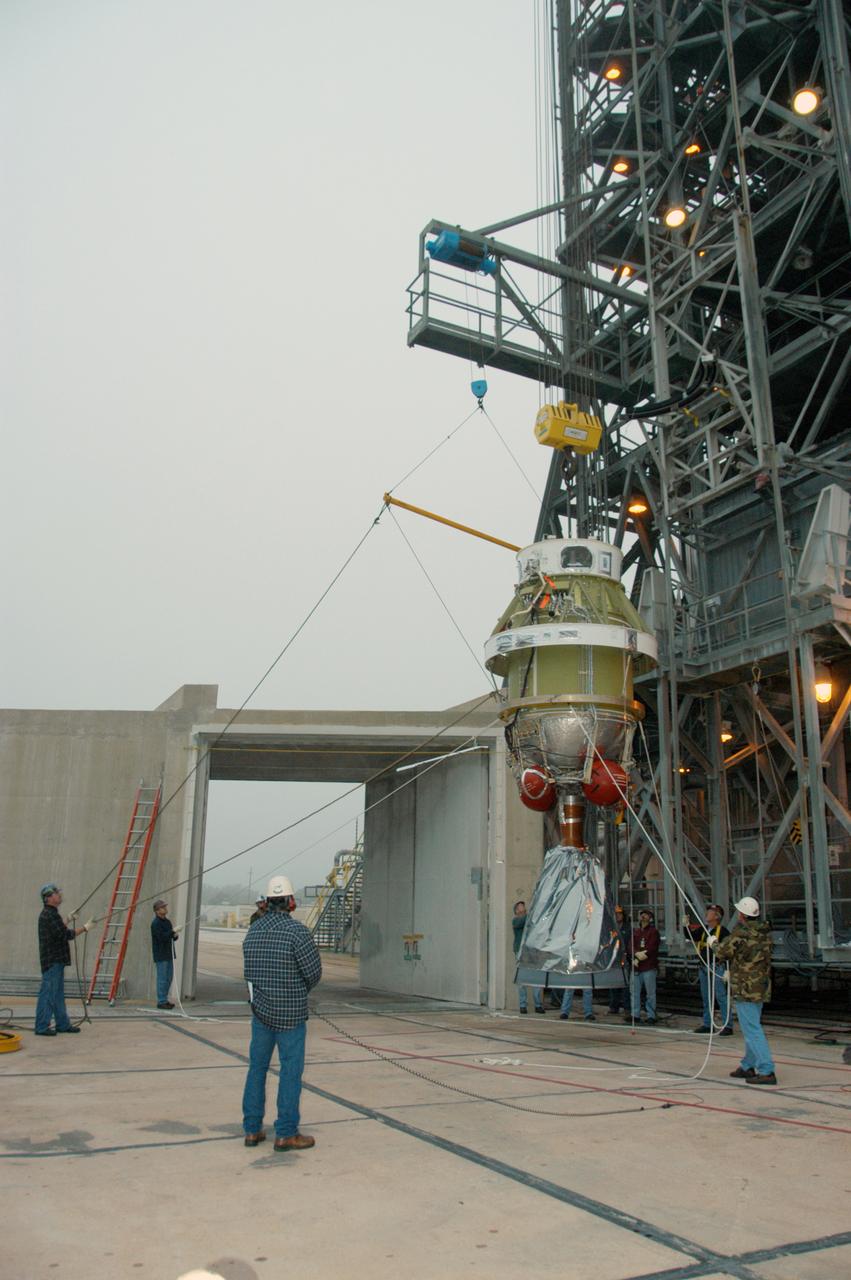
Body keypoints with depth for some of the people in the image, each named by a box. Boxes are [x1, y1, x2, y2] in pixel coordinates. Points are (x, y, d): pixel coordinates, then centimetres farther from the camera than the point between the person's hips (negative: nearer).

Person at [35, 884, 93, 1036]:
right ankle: (42, 1027, 0)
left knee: (58, 994, 15)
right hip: (52, 960, -11)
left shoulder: (50, 913, 16)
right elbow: (66, 935, -20)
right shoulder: (49, 915, -17)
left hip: (56, 960, 11)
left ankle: (63, 1024, 22)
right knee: (48, 993, -5)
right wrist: (84, 928, -11)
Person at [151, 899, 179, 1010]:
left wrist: (175, 935, -2)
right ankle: (161, 1001, -2)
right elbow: (161, 937, -23)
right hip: (160, 955, -9)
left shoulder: (167, 921, 16)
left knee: (169, 978, 12)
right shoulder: (155, 923, -12)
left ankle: (164, 999, 20)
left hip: (168, 954, 9)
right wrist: (172, 931, -22)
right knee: (162, 978, -6)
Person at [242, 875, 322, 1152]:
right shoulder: (297, 930, -16)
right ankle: (286, 1134, 6)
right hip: (290, 1014, -6)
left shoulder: (253, 930, 3)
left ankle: (252, 1129, 19)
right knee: (291, 1071, 3)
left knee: (257, 1068, 14)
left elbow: (249, 970, 9)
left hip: (260, 1009, 6)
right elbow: (314, 972, -12)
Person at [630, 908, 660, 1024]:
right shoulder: (636, 932, 18)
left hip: (649, 967, -6)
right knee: (635, 992, 8)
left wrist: (638, 959, -11)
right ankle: (635, 1014, 16)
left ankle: (651, 1016, 2)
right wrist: (637, 954, -14)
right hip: (636, 967, 6)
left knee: (650, 993, -4)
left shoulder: (653, 931, 0)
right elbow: (631, 946, 8)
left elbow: (651, 948, -9)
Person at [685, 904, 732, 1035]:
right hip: (703, 967, 8)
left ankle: (727, 1025, -1)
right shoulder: (703, 929, 11)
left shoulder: (723, 931, -11)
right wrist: (687, 926, -8)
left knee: (721, 997, -6)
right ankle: (707, 1024, 23)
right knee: (706, 998, 14)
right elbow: (691, 936, 9)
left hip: (716, 967, -8)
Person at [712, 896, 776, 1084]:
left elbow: (723, 952, -8)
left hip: (746, 988, -9)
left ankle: (766, 1071, -9)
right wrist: (732, 971, 25)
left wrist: (714, 944, 14)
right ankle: (747, 1066, 28)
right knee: (752, 1028, 18)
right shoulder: (765, 933, 6)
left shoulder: (741, 933, -18)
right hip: (762, 986, 9)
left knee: (752, 1030, -6)